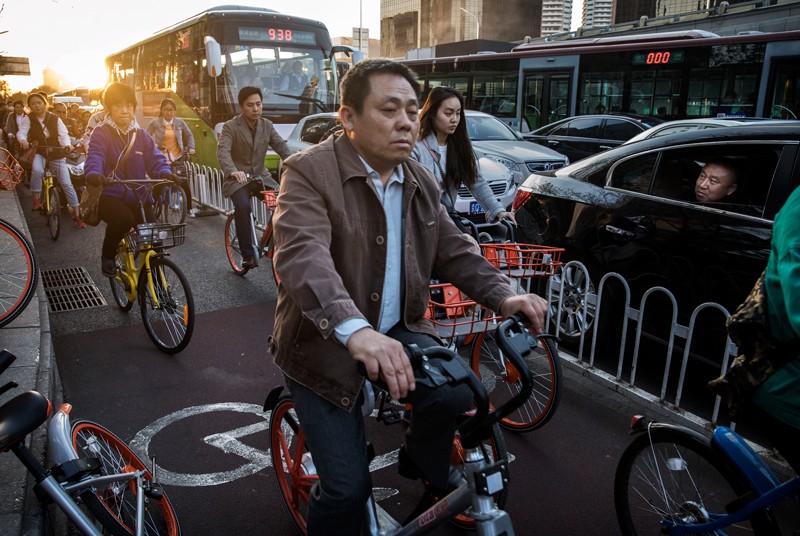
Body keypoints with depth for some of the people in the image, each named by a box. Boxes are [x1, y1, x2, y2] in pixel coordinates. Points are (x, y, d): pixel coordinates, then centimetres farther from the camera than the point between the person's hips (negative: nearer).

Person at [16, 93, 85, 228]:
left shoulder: (55, 118, -2)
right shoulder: (29, 119, -1)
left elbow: (64, 134, -10)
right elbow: (21, 132, -12)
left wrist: (67, 144, -32)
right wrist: (23, 140, -37)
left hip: (56, 154, 0)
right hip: (39, 153, 0)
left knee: (67, 184, -5)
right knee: (37, 170, -36)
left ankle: (77, 215, 1)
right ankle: (37, 199, -16)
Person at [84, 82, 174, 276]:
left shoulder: (141, 135, 12)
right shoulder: (101, 133, 0)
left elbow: (154, 157, 1)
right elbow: (95, 156, -16)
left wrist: (164, 172, -22)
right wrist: (94, 173, -40)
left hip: (138, 196, 4)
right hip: (110, 195, -4)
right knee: (123, 219, -35)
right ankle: (108, 256, -4)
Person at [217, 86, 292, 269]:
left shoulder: (267, 125, 8)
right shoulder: (231, 126, -6)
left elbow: (282, 146, -3)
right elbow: (223, 151, -21)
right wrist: (233, 171, -42)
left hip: (261, 176, 4)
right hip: (238, 179, -4)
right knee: (243, 206, -32)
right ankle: (248, 254, -21)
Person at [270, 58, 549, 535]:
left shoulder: (422, 182, 5)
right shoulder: (309, 171, -17)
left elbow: (455, 250, 4)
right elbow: (303, 257, -33)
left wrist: (504, 295, -16)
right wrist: (355, 330, -49)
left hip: (398, 331, 5)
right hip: (326, 343, -4)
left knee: (456, 393, -21)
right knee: (348, 488, -7)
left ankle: (424, 467, 14)